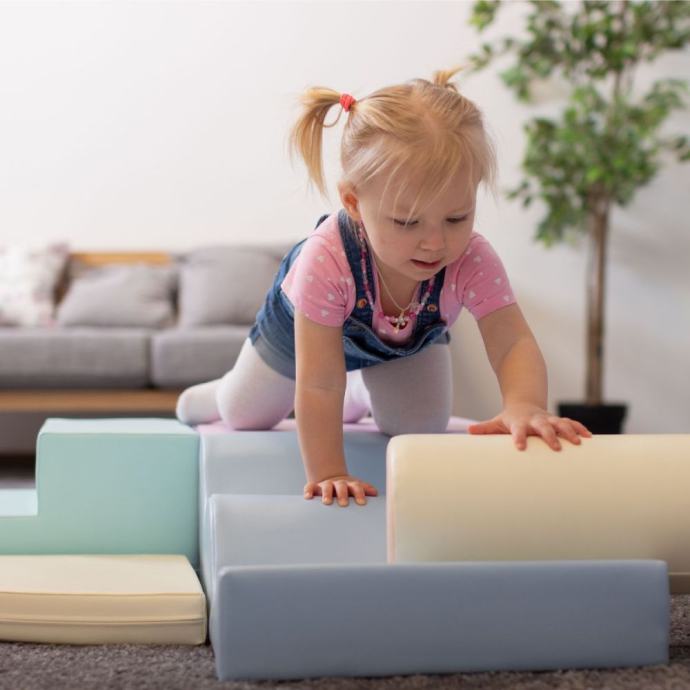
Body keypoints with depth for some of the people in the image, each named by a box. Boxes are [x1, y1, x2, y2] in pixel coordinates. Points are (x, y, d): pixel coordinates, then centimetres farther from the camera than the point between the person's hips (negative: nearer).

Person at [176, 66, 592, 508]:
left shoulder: (473, 261, -44)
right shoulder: (326, 262, -50)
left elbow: (514, 343, -49)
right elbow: (319, 384, -45)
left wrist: (525, 405, -70)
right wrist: (326, 474, -45)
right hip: (302, 324, -2)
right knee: (246, 416, 18)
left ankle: (360, 397, 35)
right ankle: (206, 399, 56)